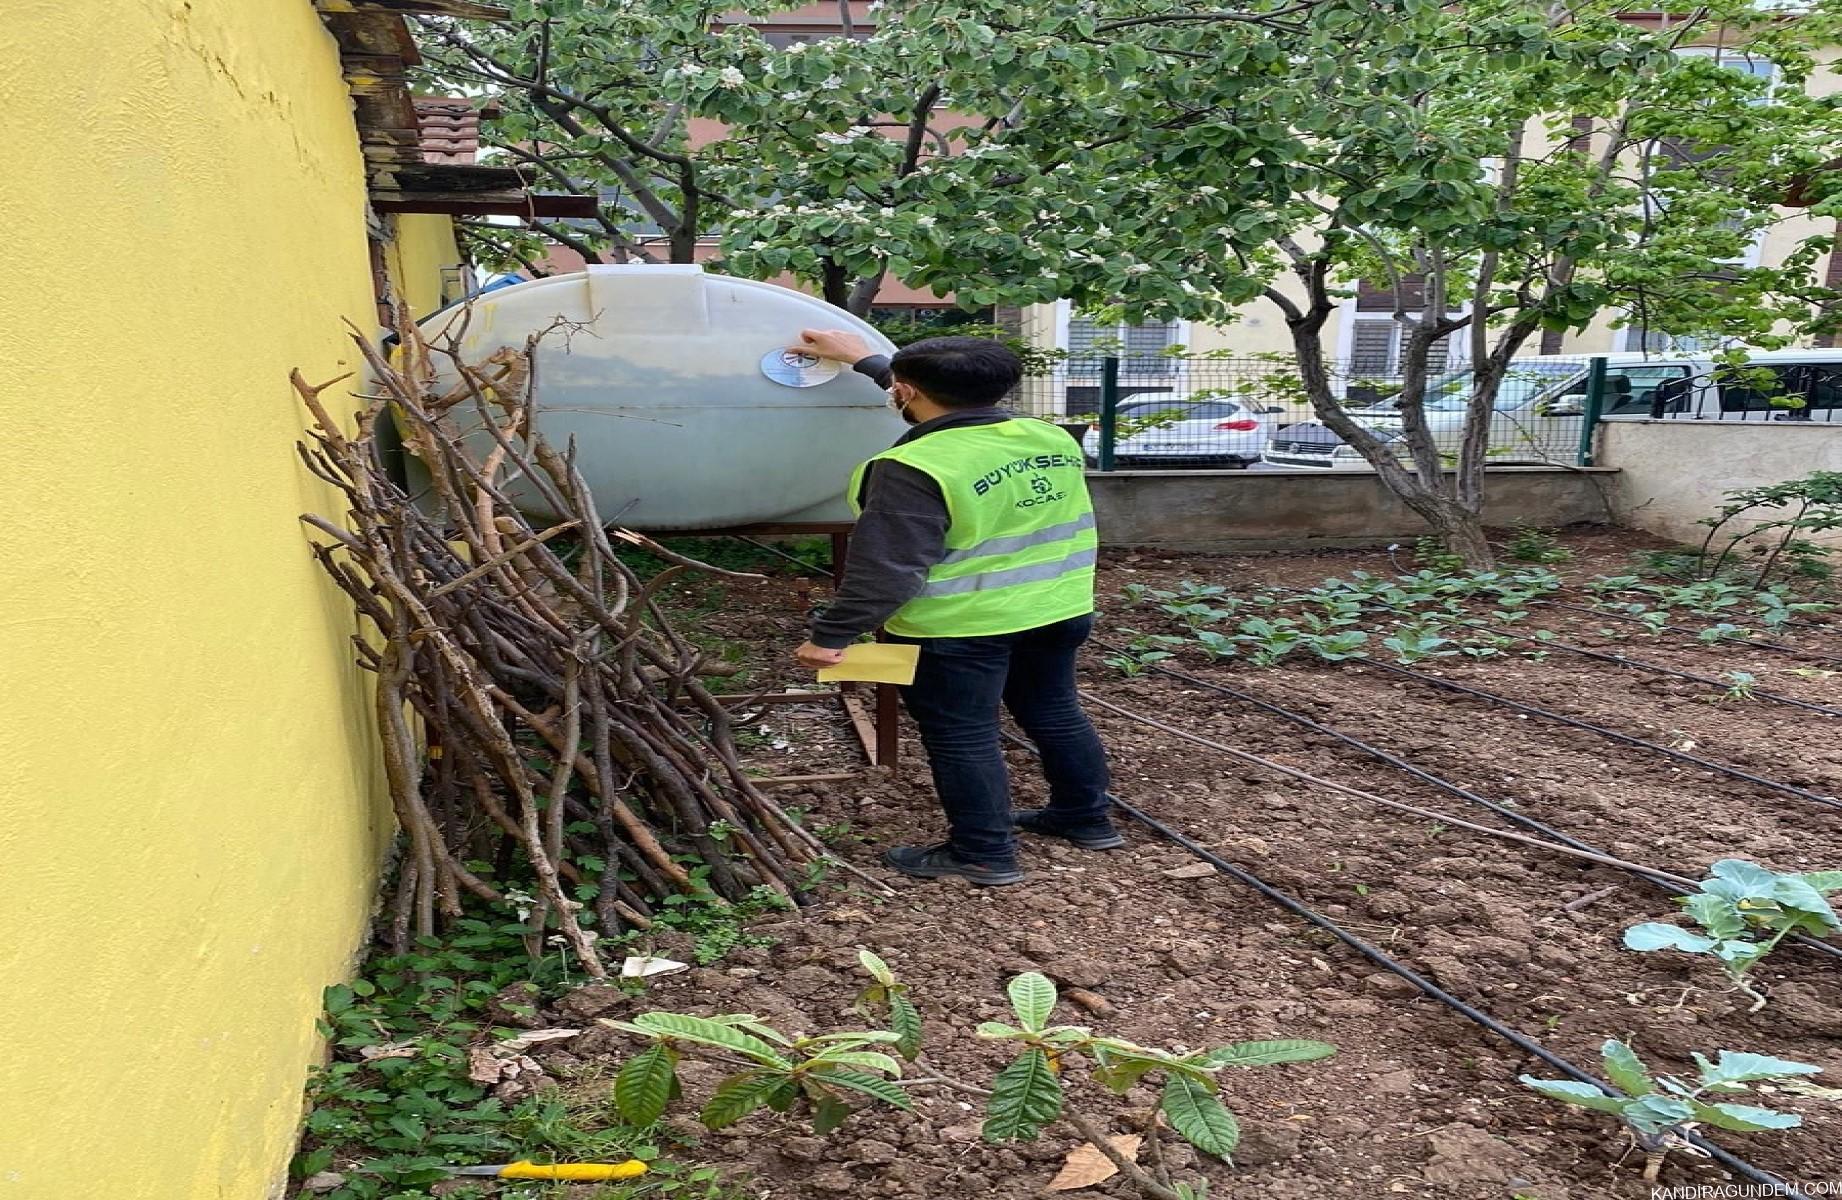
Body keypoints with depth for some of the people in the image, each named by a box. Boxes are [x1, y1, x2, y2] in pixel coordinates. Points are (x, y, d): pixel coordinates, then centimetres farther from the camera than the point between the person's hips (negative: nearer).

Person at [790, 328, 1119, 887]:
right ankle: (1087, 818, 35)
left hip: (958, 628, -7)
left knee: (961, 737, 7)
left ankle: (986, 854, 17)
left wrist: (830, 635, -15)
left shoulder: (914, 468, -22)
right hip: (1058, 610, 8)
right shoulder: (1050, 438, 3)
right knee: (1054, 713, 22)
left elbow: (885, 569, -24)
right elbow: (957, 404, 17)